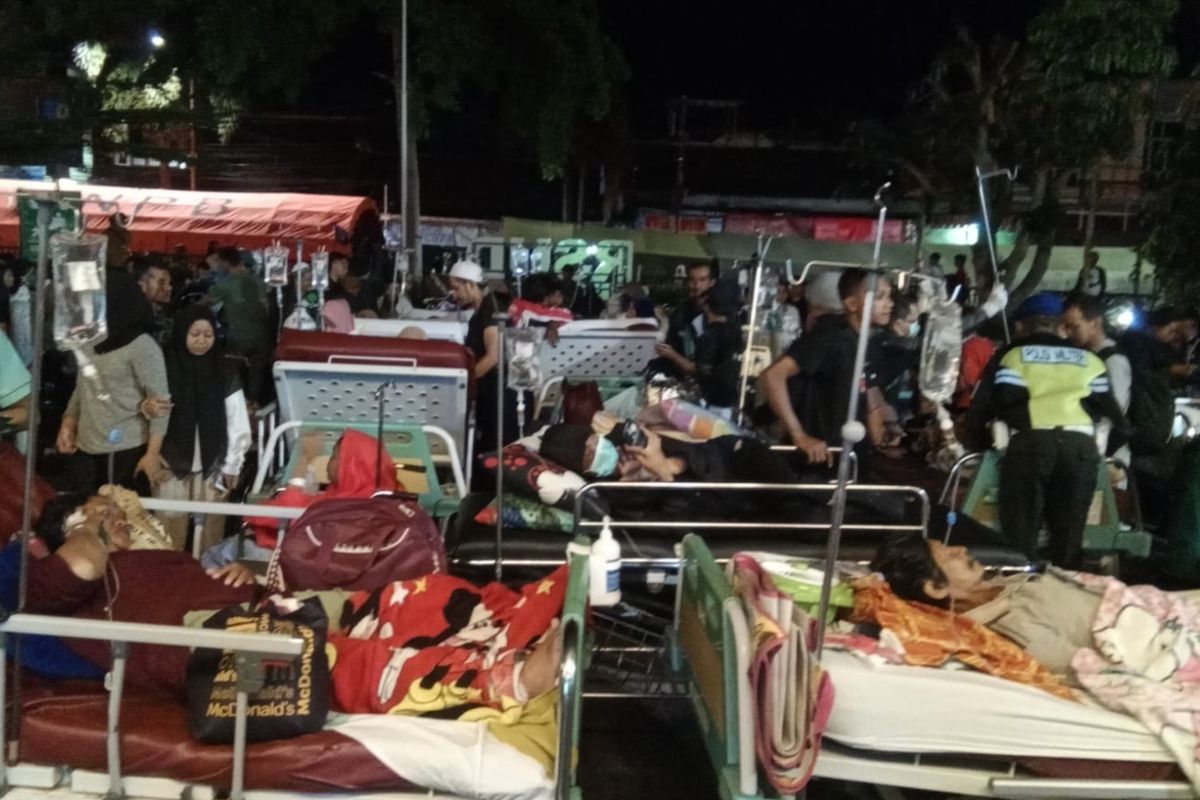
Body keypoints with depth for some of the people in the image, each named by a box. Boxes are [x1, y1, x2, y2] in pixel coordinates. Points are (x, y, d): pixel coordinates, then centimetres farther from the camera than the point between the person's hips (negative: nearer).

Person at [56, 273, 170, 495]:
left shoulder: (142, 347, -9)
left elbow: (161, 401, -11)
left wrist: (152, 453, -14)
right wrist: (68, 422, 9)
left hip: (125, 452, -6)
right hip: (85, 449, 6)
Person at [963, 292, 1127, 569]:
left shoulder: (1010, 355, 20)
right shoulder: (1089, 361, 28)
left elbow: (982, 407, 14)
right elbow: (1111, 414, 23)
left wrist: (979, 443, 28)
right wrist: (1104, 448, 38)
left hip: (1029, 444, -3)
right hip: (1081, 446, 3)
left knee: (1020, 537, 1)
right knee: (1069, 539, 11)